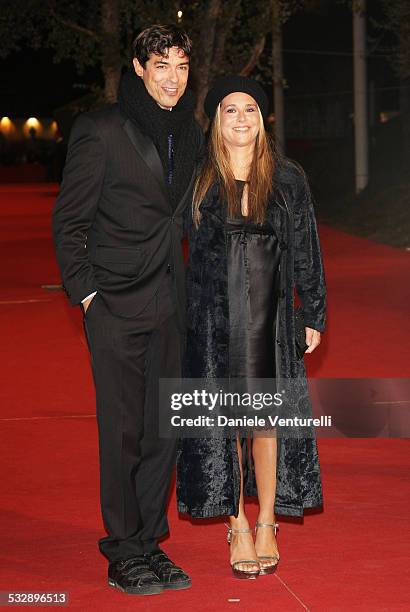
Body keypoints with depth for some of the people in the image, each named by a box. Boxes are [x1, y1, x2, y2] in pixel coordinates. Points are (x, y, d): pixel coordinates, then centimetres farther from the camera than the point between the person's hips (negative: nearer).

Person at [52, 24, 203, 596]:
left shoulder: (190, 134, 11)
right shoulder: (101, 131, -7)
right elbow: (68, 220, -5)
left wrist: (187, 285, 15)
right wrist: (85, 290, -9)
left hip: (170, 306, 6)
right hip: (116, 306, -6)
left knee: (164, 429, 9)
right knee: (123, 432, 0)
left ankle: (149, 544, 21)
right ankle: (123, 555, 10)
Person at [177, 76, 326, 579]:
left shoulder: (287, 179, 3)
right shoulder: (198, 180, 2)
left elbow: (305, 250, 6)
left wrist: (313, 314, 4)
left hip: (269, 318, 0)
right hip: (213, 320, 0)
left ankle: (266, 525, 14)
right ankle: (238, 526, 12)